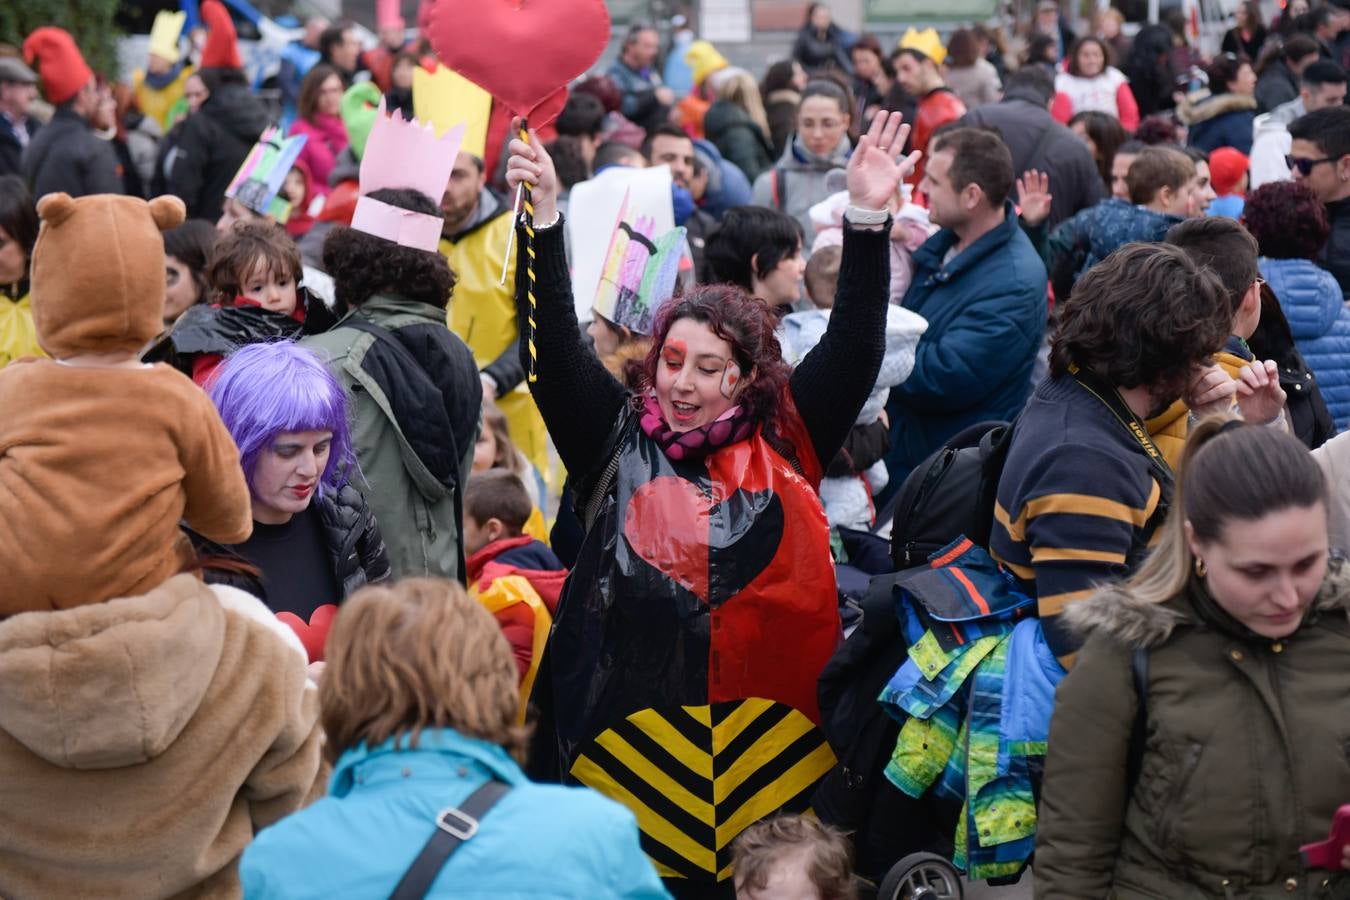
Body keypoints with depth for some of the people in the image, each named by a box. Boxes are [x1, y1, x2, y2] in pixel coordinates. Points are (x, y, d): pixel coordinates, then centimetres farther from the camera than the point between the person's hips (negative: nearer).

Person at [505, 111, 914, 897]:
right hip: (627, 720, 0)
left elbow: (853, 348, -1)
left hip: (770, 729, 0)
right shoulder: (617, 440, 6)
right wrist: (545, 219, -12)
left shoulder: (786, 446, 5)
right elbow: (556, 349, -2)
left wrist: (868, 220, -10)